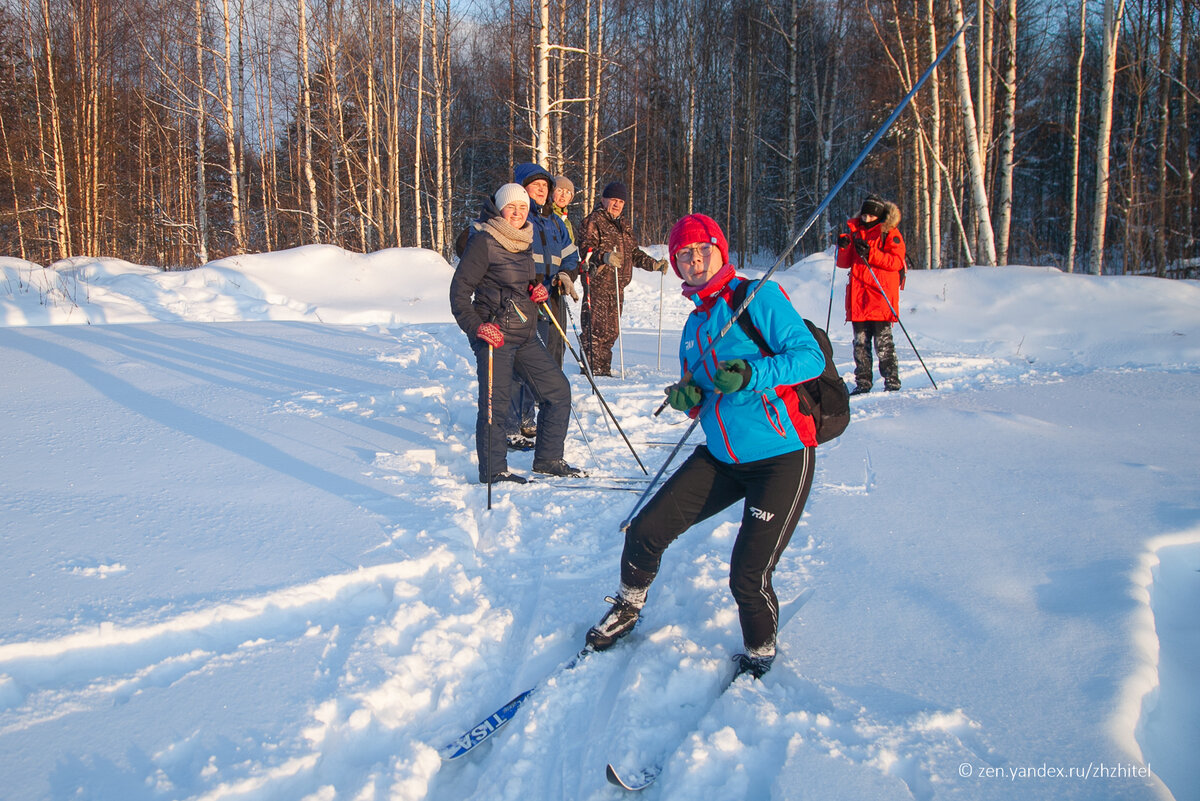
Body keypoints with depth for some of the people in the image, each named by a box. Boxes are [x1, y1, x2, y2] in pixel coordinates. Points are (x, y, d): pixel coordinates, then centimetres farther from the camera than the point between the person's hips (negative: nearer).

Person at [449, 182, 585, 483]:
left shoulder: (524, 242, 14)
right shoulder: (483, 241, -9)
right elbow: (460, 290, -11)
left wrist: (538, 292, 4)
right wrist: (477, 327, -21)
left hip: (525, 336, 8)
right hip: (494, 335, -8)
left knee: (557, 388, 7)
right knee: (495, 402, -5)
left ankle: (548, 458, 19)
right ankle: (493, 471, 10)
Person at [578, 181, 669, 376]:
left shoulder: (622, 225, 24)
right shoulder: (594, 220, -2)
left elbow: (634, 253, 28)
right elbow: (586, 247, -15)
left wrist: (654, 264, 20)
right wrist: (604, 257, -32)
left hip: (617, 286, 8)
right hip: (598, 283, -8)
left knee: (612, 329, 8)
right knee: (597, 327, -11)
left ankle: (604, 367, 15)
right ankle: (592, 366, -6)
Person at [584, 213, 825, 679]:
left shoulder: (758, 296, -9)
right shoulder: (694, 323, 13)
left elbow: (810, 356, -16)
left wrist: (752, 374, -30)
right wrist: (687, 398, -4)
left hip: (782, 456, -7)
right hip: (721, 457, 7)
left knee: (748, 576, -12)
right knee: (645, 531, 2)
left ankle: (760, 653, 19)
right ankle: (627, 609, 32)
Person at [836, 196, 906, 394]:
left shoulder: (889, 233, 3)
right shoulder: (854, 231, 16)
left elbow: (897, 261, -8)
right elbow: (844, 263, 16)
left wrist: (870, 253, -17)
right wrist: (843, 248, -4)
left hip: (881, 295, -4)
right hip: (857, 296, 4)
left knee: (883, 340, -7)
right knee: (860, 341, 4)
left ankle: (892, 381, -1)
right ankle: (863, 382, 9)